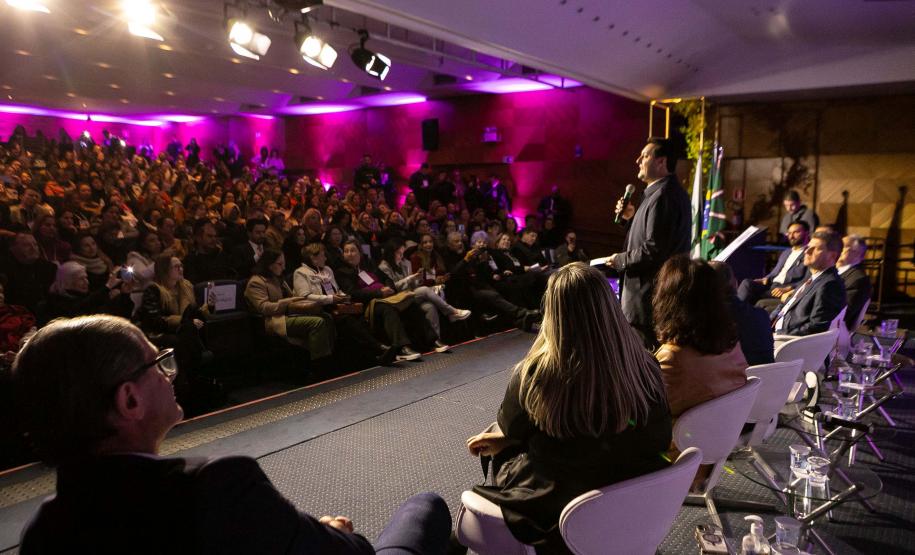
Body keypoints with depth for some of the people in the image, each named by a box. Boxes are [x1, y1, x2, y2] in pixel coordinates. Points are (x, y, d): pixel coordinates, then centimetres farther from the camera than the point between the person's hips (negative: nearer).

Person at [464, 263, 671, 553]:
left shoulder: (533, 373, -28)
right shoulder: (644, 365, -18)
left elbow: (511, 428, -5)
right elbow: (661, 439, 2)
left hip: (555, 508, -3)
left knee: (503, 451, 28)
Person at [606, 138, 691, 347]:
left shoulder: (662, 196, -19)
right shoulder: (673, 192, 15)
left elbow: (654, 249, -25)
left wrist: (621, 260, -11)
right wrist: (632, 217, 10)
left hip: (650, 295, -11)